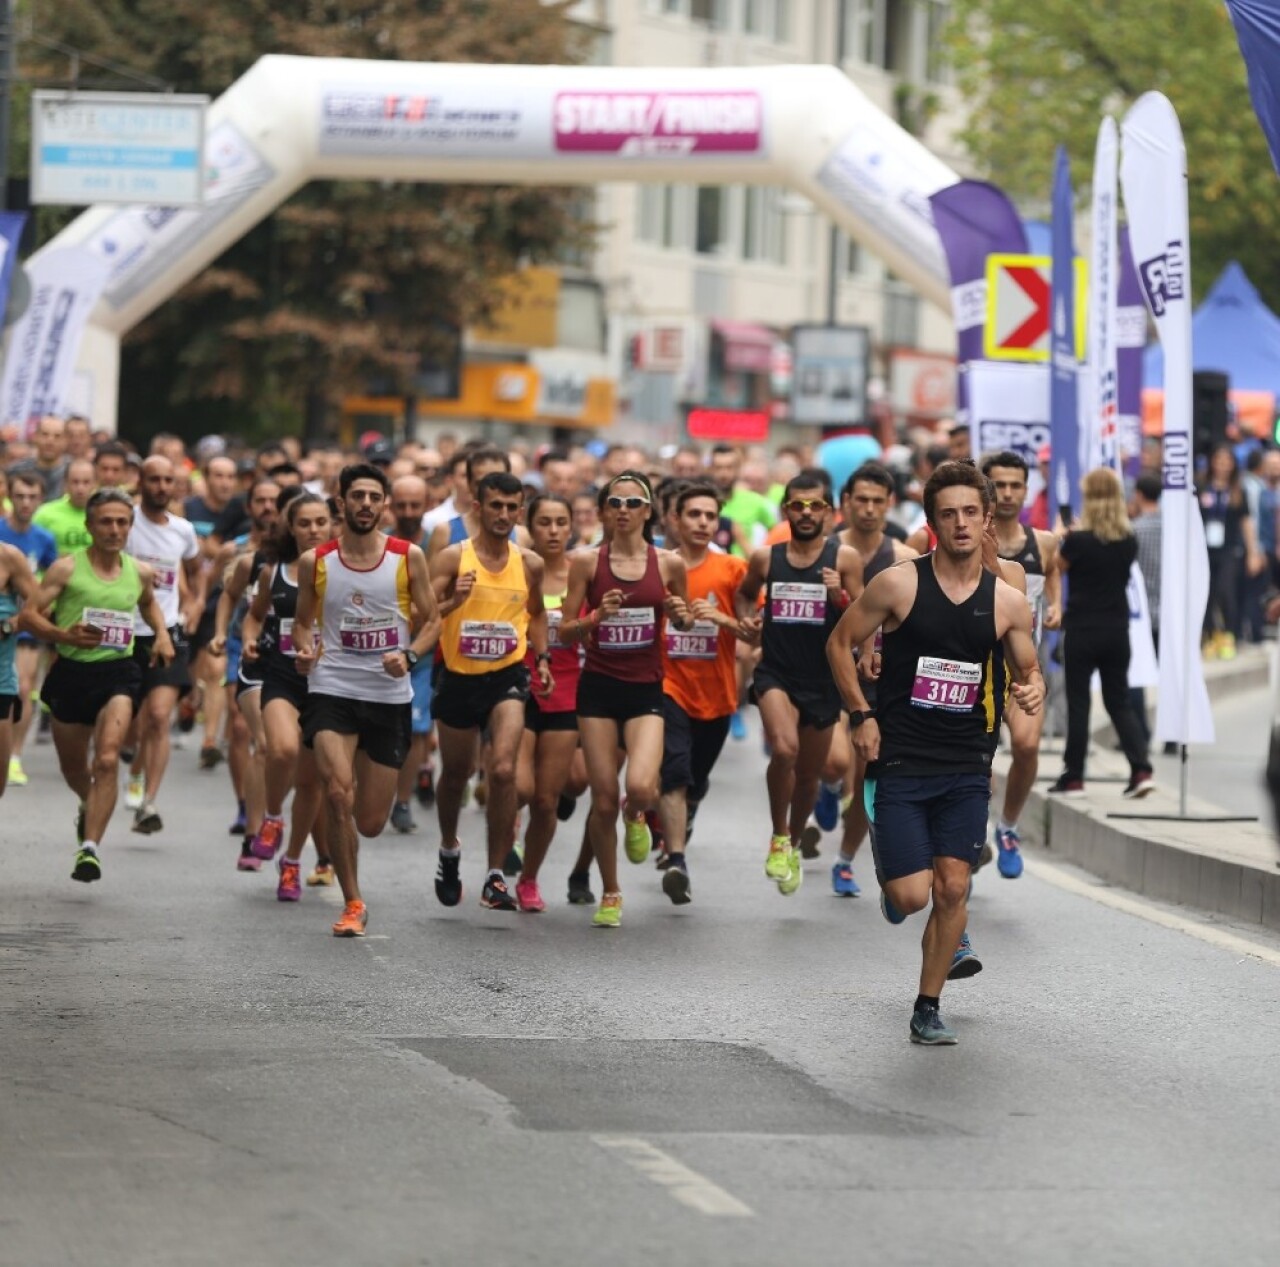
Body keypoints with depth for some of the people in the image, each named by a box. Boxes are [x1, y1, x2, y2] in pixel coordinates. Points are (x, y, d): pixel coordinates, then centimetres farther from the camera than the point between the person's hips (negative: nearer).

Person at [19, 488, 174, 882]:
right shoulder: (67, 568, -5)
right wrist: (64, 635, -23)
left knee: (107, 760, -21)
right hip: (71, 672, 0)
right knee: (72, 766, 16)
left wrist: (162, 634, 12)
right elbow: (28, 615, -7)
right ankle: (89, 806, 52)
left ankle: (89, 847, -22)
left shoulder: (139, 573, 7)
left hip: (118, 672, 0)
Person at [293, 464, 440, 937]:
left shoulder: (408, 557, 0)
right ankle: (352, 903, -7)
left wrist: (409, 655, -13)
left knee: (371, 823, 4)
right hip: (332, 689, -1)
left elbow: (431, 620, 6)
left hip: (390, 695, 1)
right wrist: (305, 650, -9)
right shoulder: (315, 562, 1)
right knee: (338, 795, -21)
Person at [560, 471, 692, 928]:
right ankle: (610, 894, 21)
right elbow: (566, 631, 1)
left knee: (640, 787, -22)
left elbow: (683, 621, 16)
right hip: (598, 687, 0)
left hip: (646, 689, 0)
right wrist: (596, 617, -18)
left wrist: (682, 615, -7)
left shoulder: (669, 564, 1)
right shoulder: (587, 562, -1)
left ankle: (636, 818, 17)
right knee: (604, 801, 0)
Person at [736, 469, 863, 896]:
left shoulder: (844, 558, -5)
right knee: (784, 749, -27)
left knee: (809, 774, 15)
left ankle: (794, 844, 42)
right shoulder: (765, 558, 1)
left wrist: (840, 598, -22)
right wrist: (745, 617, 1)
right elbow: (745, 593, 22)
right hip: (776, 673, -1)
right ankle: (779, 837, -6)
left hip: (823, 680, 1)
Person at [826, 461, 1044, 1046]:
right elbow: (840, 642, 3)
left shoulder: (1007, 602, 1)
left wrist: (1033, 690, -11)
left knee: (952, 888, -1)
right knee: (911, 896, -9)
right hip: (900, 762, -2)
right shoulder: (899, 585, -7)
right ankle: (889, 870, 28)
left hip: (966, 767, 2)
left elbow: (1029, 670, 13)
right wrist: (861, 716, -5)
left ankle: (928, 1009, 13)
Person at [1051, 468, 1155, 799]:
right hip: (1117, 631, 4)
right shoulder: (1128, 541, -1)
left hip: (1082, 631, -4)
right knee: (1119, 703, 11)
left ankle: (1073, 778, 10)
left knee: (1078, 704, 5)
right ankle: (1141, 770, -3)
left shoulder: (1078, 540, -14)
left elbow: (1057, 566, 3)